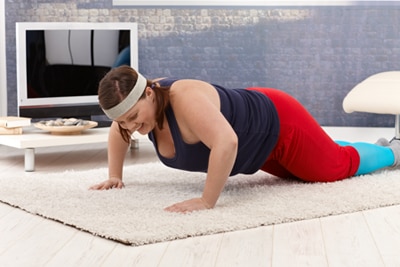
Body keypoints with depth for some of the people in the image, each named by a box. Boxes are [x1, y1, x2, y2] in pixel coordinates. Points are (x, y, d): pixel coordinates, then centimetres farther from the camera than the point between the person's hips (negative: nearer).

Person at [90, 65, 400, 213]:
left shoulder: (185, 99, -42)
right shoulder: (141, 105, -17)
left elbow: (226, 142, -54)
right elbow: (117, 134, 5)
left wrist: (207, 201, -51)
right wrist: (114, 175, 0)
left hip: (278, 125, -8)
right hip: (258, 144, 8)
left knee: (341, 164, 16)